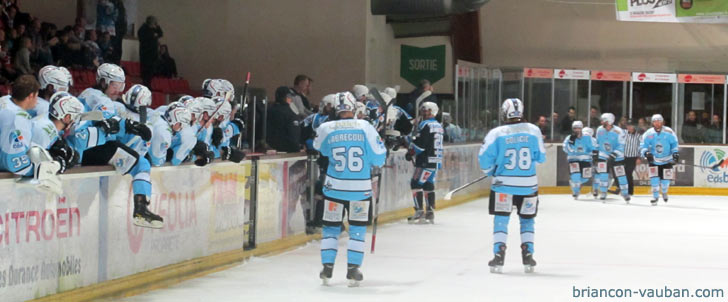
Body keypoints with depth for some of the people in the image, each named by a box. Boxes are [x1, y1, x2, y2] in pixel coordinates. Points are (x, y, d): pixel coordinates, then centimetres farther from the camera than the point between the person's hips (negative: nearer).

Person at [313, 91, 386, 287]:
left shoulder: (325, 129, -6)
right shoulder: (365, 127, -9)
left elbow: (319, 149, 13)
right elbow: (378, 156, -4)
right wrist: (375, 163, 17)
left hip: (334, 186, 1)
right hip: (360, 188, -1)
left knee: (331, 226, 13)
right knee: (358, 228, 9)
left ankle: (327, 266, 11)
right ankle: (353, 270, 5)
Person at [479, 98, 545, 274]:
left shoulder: (496, 134, -9)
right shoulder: (533, 130, -4)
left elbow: (484, 159, -6)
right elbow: (541, 157, 4)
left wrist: (491, 172, 14)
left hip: (503, 184, -2)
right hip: (528, 185, 2)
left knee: (501, 220, 7)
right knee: (527, 220, 16)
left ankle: (499, 256, -4)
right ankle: (528, 257, 11)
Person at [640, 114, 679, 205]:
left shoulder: (669, 132, -9)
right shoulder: (648, 134, -10)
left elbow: (674, 143, 3)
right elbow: (642, 146, -9)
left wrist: (675, 153, -10)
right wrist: (646, 153, -28)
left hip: (666, 160, 0)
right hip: (654, 160, 0)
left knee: (665, 179, 1)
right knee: (654, 178, -14)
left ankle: (664, 192, 34)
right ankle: (655, 196, 1)